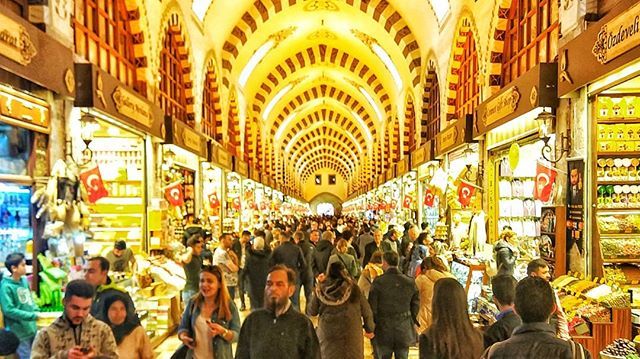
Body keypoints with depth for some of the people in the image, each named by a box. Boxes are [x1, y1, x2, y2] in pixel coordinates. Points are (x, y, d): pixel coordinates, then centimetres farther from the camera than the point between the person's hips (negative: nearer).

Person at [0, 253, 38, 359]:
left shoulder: (24, 280, 3)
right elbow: (8, 310, -21)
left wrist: (36, 311, -1)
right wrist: (33, 315, -20)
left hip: (32, 328, 7)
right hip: (19, 332, -7)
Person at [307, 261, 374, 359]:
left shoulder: (320, 289, -8)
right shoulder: (353, 288, -11)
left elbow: (311, 311, 3)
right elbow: (366, 311, -5)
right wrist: (369, 329, 12)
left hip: (327, 335, 2)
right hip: (350, 335, -1)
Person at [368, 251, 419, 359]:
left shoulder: (378, 282, -11)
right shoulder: (410, 282, -3)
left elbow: (372, 306, -8)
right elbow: (416, 305, 3)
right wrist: (412, 322, 15)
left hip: (383, 329, -2)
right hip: (404, 330, 2)